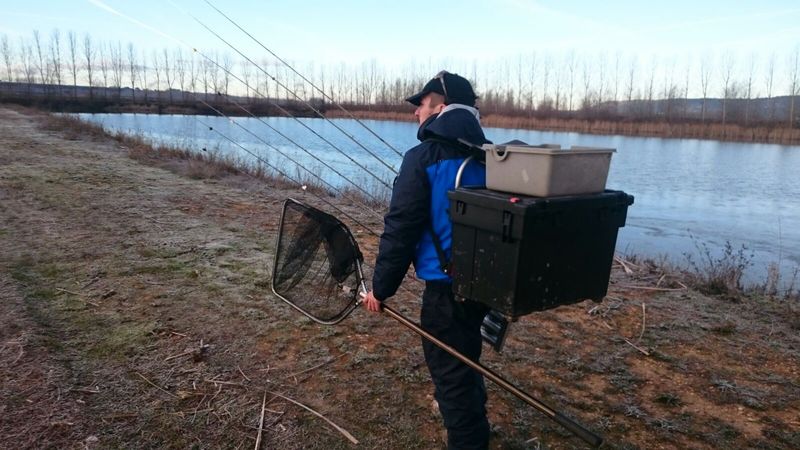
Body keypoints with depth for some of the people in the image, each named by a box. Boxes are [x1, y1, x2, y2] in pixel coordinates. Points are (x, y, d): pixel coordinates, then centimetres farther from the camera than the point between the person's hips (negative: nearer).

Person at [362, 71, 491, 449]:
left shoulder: (423, 158, -15)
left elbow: (400, 229, -16)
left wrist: (381, 286, -7)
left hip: (448, 284, -8)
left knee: (449, 368, 8)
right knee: (466, 356, 29)